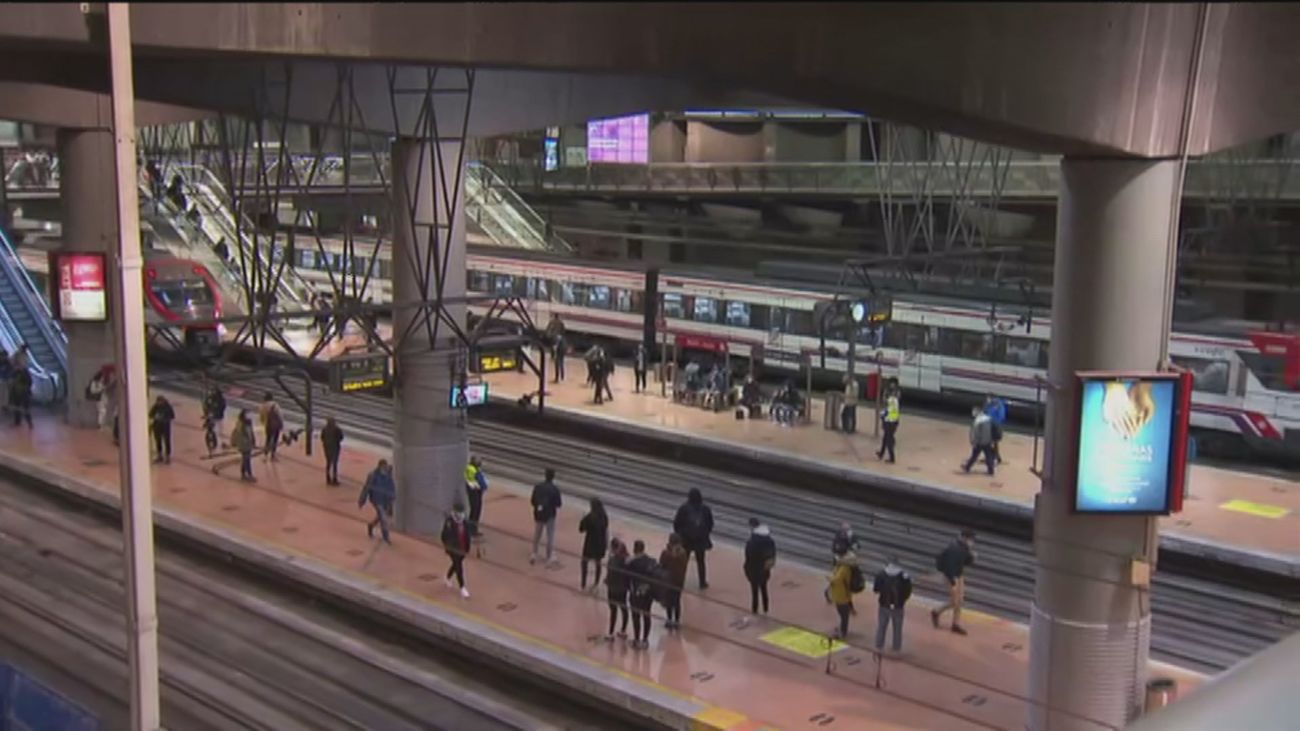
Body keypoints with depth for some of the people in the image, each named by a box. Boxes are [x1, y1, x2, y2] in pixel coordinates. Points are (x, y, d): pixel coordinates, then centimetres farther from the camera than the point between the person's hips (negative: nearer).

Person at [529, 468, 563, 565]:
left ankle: (534, 553, 16)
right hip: (550, 515, -3)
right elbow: (558, 504, -12)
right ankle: (548, 558, 16)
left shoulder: (537, 486, -6)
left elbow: (533, 501, -1)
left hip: (538, 514, 3)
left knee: (536, 535, 21)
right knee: (550, 536, 10)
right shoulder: (555, 489, -17)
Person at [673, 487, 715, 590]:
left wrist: (678, 533, 6)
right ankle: (702, 583, 20)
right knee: (700, 561, 16)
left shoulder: (684, 508, -15)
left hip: (686, 539, -2)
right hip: (700, 540, 2)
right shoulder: (705, 509, -9)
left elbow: (677, 523, -11)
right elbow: (710, 524, -1)